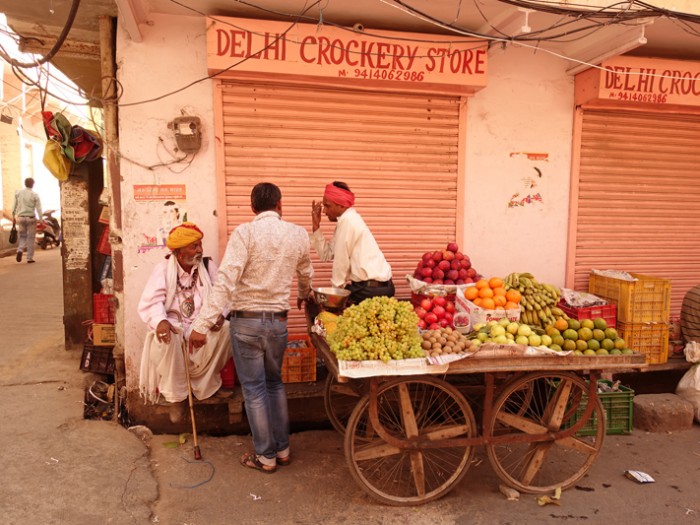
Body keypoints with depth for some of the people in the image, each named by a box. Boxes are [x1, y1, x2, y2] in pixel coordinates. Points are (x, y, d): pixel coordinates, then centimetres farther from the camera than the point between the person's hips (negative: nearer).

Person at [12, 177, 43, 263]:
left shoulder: (18, 192, 4)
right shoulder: (35, 194, -4)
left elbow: (15, 206, 6)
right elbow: (38, 209, -8)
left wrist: (13, 217, 14)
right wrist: (41, 220, -7)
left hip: (21, 218, 3)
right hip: (31, 218, -3)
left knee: (22, 236, 17)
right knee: (31, 238, 5)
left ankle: (20, 250, -10)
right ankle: (30, 258, 5)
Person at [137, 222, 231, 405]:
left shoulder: (208, 266, 5)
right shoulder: (163, 269, -2)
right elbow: (151, 301, -13)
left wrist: (220, 314, -24)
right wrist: (160, 321, -35)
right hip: (173, 323, -2)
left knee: (226, 328, -27)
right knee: (165, 336, -36)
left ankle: (204, 383, -9)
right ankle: (175, 391, -13)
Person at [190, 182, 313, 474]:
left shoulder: (245, 232, -12)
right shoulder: (298, 234, 1)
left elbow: (226, 280, -20)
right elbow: (305, 275, 18)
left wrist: (203, 325, -19)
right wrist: (304, 296, 40)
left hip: (246, 320, -4)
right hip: (278, 320, 4)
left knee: (254, 389, 8)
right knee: (275, 383, 21)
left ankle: (266, 456, 20)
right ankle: (282, 449, 29)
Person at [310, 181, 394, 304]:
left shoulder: (348, 221, -13)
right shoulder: (349, 220, 15)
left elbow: (341, 260, -13)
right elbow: (326, 255, 11)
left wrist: (336, 288, -4)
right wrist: (316, 226, 9)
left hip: (371, 289, -9)